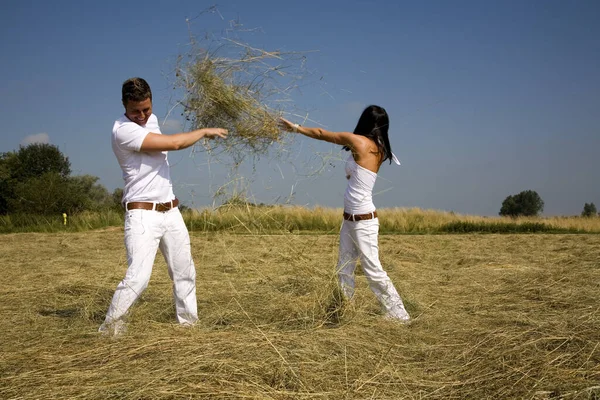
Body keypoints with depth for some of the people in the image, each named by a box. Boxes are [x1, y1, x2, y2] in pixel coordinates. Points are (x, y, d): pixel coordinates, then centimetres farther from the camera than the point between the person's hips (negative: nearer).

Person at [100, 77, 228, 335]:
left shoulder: (151, 119, 10)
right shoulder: (123, 130, -19)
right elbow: (174, 143, -23)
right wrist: (205, 132, -9)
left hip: (171, 212, 8)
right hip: (143, 215, -8)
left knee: (185, 274, 11)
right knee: (138, 278, -17)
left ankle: (189, 322, 23)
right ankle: (109, 329, -4)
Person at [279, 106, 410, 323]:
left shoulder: (358, 141, -14)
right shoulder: (378, 149, 8)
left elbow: (321, 134, -2)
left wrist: (296, 127, 9)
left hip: (363, 221, -9)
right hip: (350, 219, 9)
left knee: (373, 271, -4)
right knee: (344, 270, 11)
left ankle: (399, 315, 4)